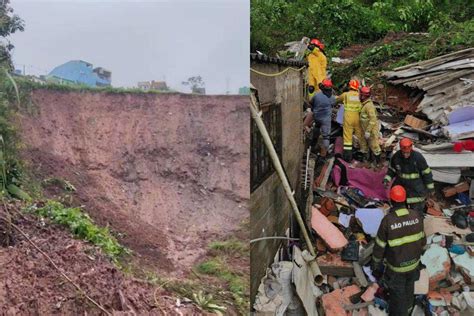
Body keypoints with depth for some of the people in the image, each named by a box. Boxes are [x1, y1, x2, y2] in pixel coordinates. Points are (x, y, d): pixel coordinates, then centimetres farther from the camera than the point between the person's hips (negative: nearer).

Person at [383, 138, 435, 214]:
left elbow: (426, 173, -10)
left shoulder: (418, 157, -20)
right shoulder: (396, 157, -11)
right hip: (400, 185, 4)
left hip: (416, 190, -3)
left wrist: (430, 188, -6)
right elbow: (391, 170, 6)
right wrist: (387, 179, -9)